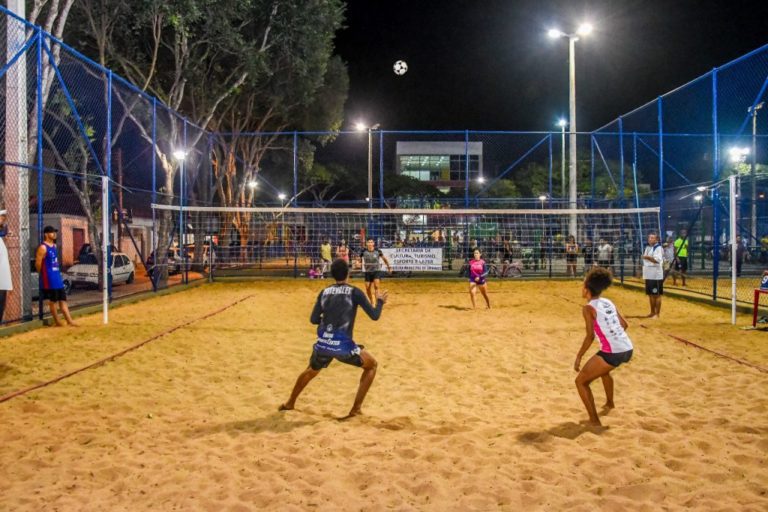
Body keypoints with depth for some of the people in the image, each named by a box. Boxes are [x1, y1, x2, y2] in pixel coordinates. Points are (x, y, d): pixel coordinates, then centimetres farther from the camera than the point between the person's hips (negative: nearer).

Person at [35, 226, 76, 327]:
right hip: (49, 279, -9)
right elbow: (38, 264, -14)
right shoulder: (43, 248, -13)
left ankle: (69, 321, 7)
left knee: (63, 300, 7)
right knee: (53, 301, 0)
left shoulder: (54, 246, 14)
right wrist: (43, 274, -2)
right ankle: (57, 322, 7)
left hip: (57, 276, 9)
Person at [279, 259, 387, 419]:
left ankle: (290, 403, 47)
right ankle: (356, 409, 14)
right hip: (343, 345, -4)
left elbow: (314, 319, 8)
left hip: (323, 344, 4)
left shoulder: (324, 292, 9)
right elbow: (374, 316, -2)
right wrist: (380, 301, 17)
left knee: (311, 370, 33)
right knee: (372, 365, 18)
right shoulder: (354, 292, -2)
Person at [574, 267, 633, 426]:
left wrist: (578, 357, -6)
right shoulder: (609, 303, 13)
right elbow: (624, 325, 18)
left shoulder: (588, 308, -7)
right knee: (603, 369, 39)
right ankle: (610, 402, 56)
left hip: (612, 353, -8)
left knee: (581, 381, 5)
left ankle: (594, 420, 0)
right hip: (628, 350, 8)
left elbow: (590, 336, -13)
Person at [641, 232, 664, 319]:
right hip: (648, 275, 8)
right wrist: (643, 271, 16)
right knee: (650, 294, 13)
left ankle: (657, 313, -1)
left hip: (656, 275, -8)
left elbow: (658, 260, -21)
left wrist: (648, 257, -31)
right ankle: (652, 312, 21)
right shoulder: (647, 247, 16)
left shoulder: (658, 248, -10)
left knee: (657, 295, -4)